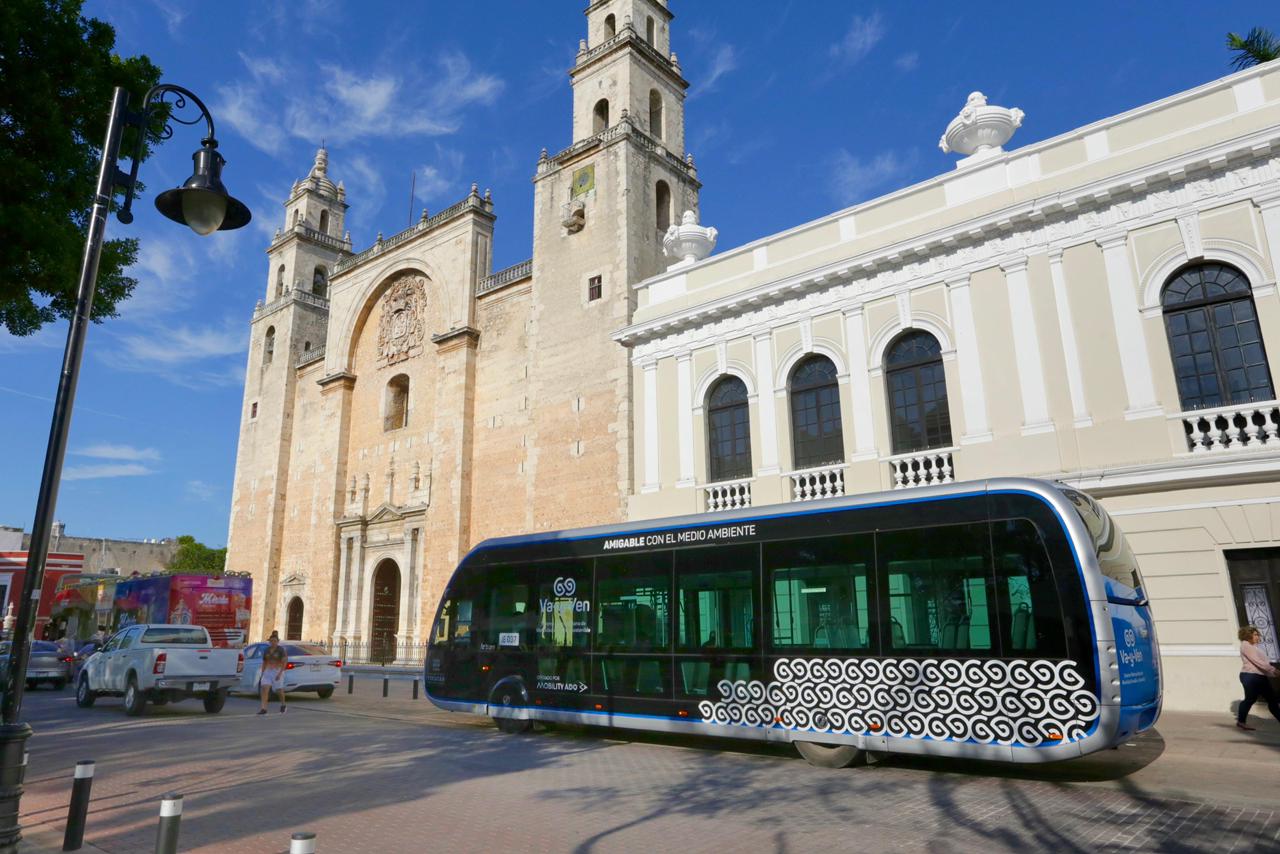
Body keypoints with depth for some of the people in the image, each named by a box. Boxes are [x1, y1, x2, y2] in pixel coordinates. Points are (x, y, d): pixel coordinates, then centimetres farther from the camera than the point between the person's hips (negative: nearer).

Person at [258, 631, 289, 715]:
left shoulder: (281, 650, -10)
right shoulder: (266, 650, 6)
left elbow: (285, 662, -15)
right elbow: (264, 663, 14)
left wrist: (280, 673, -23)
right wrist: (262, 674, 12)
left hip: (278, 672, -4)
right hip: (267, 672, 4)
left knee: (279, 691, 7)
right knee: (264, 689, -15)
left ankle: (283, 705, 32)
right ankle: (263, 709, -16)